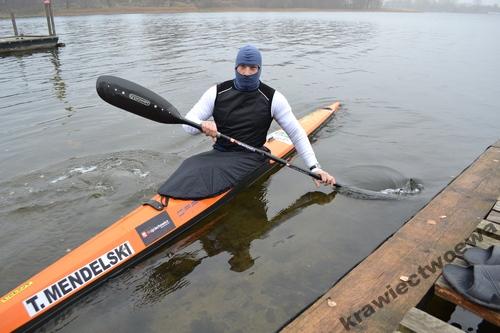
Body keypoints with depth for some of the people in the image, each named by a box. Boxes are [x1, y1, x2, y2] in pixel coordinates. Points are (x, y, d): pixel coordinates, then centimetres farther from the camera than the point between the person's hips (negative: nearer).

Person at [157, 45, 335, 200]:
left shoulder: (272, 98, -2)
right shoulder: (218, 92, 3)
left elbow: (297, 133, 1)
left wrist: (314, 168, -6)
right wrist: (202, 125, -26)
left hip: (250, 159, -2)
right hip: (219, 154, 3)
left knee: (209, 176, -29)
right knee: (189, 168, -27)